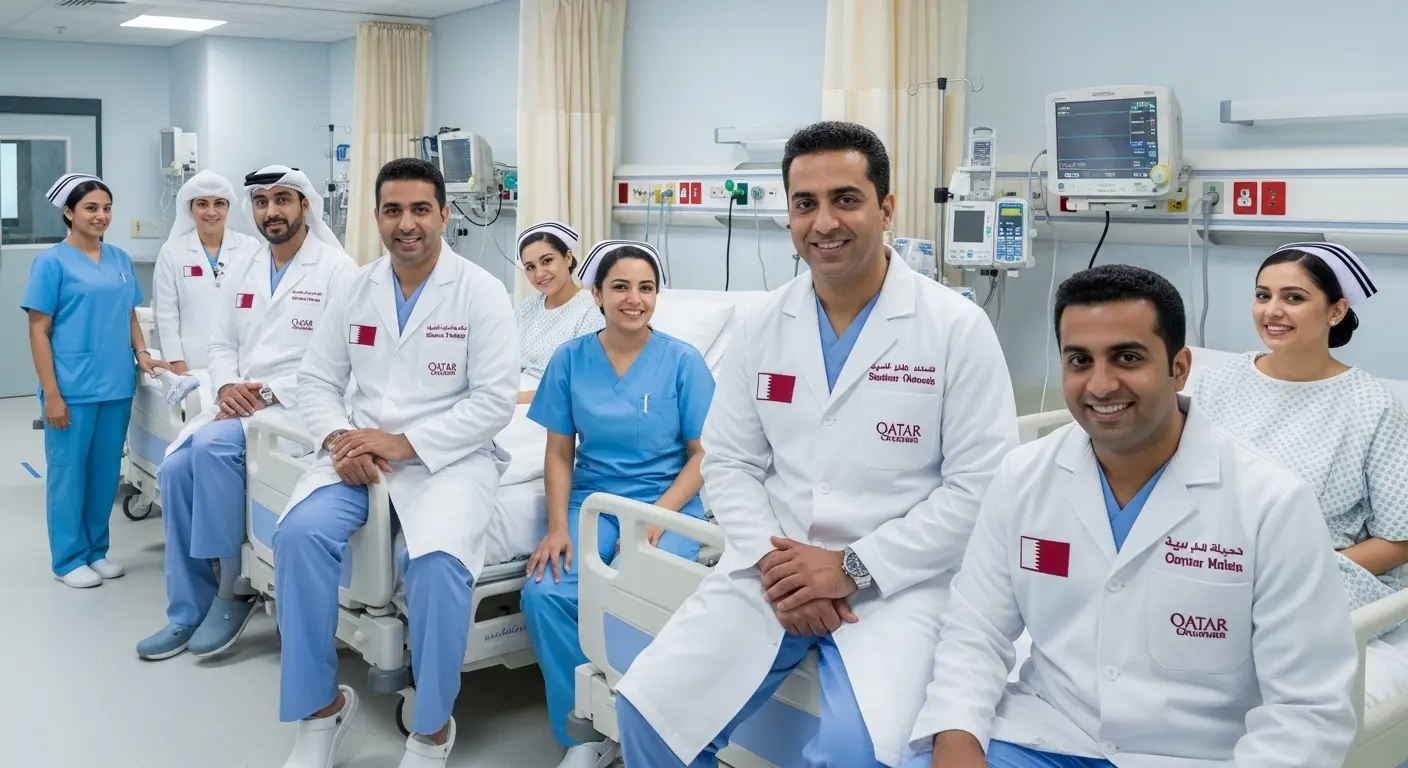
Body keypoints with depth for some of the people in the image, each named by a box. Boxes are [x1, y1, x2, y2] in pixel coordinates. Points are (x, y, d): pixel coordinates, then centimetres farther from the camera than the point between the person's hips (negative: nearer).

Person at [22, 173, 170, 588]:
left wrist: (142, 354, -1)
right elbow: (39, 331, -7)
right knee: (69, 472, 5)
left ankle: (97, 550, 26)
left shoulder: (121, 259, 9)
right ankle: (69, 559, 16)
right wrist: (51, 393, -12)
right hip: (73, 389, -5)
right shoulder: (52, 262, -5)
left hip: (117, 385, 5)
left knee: (106, 472, 12)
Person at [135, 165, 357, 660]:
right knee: (176, 467, -14)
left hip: (299, 404, -7)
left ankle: (233, 589, -12)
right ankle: (188, 610, -1)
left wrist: (270, 394, -20)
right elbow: (221, 345, 15)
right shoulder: (241, 272, 15)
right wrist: (227, 387, -7)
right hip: (239, 405, 7)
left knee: (213, 446, -29)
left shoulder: (335, 269, -7)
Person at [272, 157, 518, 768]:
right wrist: (339, 439, -10)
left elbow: (496, 400, -11)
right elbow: (317, 379, 11)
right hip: (360, 450, 4)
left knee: (437, 559, -31)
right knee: (300, 533, -23)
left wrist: (405, 442, -18)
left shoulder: (480, 292, -5)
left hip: (450, 454, -4)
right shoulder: (356, 290, 8)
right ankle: (322, 704, -2)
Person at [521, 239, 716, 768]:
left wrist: (656, 517, -15)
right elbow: (560, 453, 7)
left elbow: (703, 455, -1)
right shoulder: (570, 359, 4)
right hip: (592, 501, 3)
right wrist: (557, 526, -8)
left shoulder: (683, 361, -2)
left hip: (668, 502, -2)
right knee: (543, 593, -24)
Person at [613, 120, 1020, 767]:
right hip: (771, 569, 4)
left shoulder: (957, 328, -6)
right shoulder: (763, 327, 6)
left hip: (897, 581, -3)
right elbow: (728, 463, 7)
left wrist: (854, 567, -14)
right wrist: (772, 563, -10)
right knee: (646, 707, -9)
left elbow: (981, 487, -9)